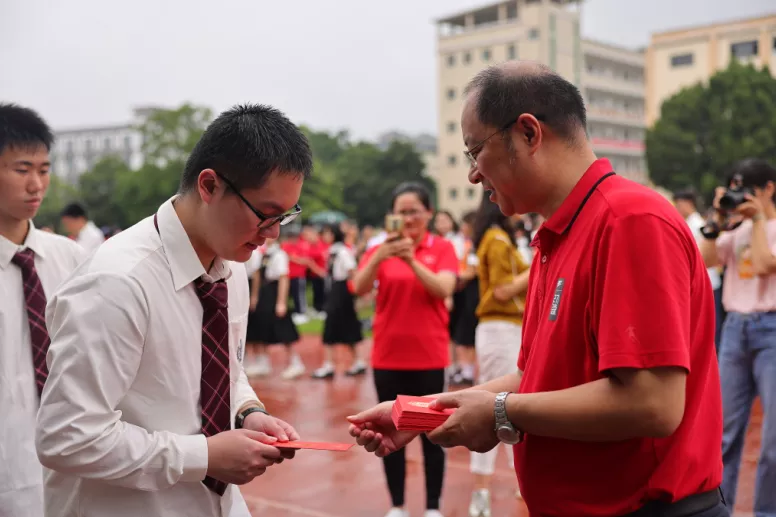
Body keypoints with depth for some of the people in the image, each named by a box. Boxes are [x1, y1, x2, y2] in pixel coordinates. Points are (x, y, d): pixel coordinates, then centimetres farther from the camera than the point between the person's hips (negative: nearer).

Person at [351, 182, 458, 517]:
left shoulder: (442, 248, -1)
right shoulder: (380, 249, 3)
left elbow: (443, 290, -17)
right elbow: (359, 288, -14)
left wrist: (411, 259, -29)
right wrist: (379, 256, -31)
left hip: (429, 355, -2)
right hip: (388, 355, 2)